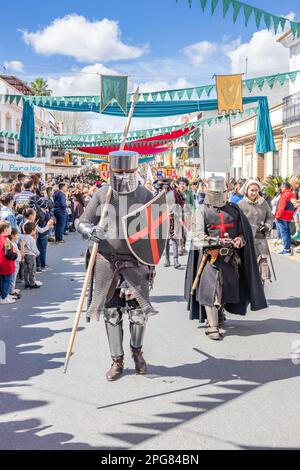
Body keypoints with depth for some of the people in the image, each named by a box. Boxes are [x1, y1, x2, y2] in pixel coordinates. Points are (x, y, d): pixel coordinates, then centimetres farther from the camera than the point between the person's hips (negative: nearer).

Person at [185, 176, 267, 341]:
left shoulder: (234, 210, 12)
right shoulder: (202, 210, 2)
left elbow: (243, 231, 16)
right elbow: (198, 235, -8)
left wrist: (239, 240, -7)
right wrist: (218, 241, -21)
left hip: (230, 257, 4)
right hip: (210, 256, -4)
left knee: (228, 288, 12)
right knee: (210, 290, -11)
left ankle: (219, 315, 37)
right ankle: (212, 327, -8)